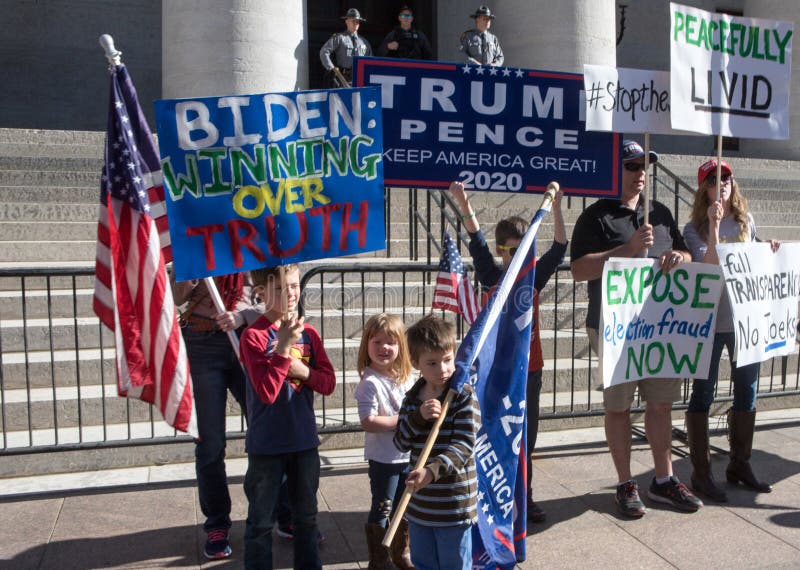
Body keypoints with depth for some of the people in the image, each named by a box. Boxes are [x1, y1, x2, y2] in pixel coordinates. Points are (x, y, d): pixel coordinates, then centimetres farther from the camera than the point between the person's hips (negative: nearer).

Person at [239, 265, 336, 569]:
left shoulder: (309, 333, 2)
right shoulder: (253, 336, -14)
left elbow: (328, 382, 1)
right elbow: (266, 392, -23)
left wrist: (303, 371, -17)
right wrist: (283, 347, -29)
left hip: (305, 441, 5)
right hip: (266, 445, -5)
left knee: (306, 516, 20)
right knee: (261, 520, 10)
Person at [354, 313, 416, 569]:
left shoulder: (406, 377, 4)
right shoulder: (370, 383, -19)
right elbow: (368, 422, -26)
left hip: (408, 455, 7)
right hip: (383, 458, -7)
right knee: (382, 509, 7)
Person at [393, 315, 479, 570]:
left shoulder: (464, 396, -14)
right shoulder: (412, 397, 3)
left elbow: (464, 446, -21)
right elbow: (401, 443, -1)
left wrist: (432, 471, -36)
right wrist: (418, 416, -19)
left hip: (454, 506, -5)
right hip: (419, 502, 5)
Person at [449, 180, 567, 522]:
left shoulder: (535, 278, 3)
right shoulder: (491, 277, -4)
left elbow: (559, 248, -4)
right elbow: (477, 244, -15)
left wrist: (556, 207, -14)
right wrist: (464, 205, -28)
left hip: (529, 368, 3)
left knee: (526, 437, 12)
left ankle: (524, 497, 25)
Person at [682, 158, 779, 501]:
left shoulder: (746, 221, 9)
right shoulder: (696, 229, -6)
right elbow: (707, 269, -19)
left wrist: (769, 253, 1)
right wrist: (713, 227, -25)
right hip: (710, 322, -5)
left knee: (747, 391, 13)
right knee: (703, 395, 1)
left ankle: (740, 464, 30)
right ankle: (701, 473, 11)